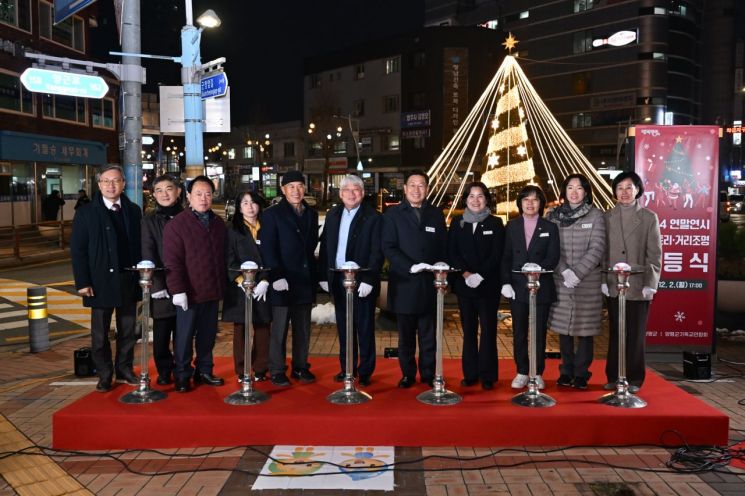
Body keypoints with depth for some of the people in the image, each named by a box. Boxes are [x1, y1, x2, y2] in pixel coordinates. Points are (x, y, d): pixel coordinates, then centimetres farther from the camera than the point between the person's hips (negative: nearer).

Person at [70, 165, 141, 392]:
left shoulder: (133, 211, 5)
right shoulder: (86, 213, -2)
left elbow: (139, 245, 5)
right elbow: (77, 250, -4)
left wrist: (141, 275, 0)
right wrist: (82, 282, -10)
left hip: (128, 281, 3)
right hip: (100, 282, -2)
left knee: (128, 330, 11)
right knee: (100, 333, 7)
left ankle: (124, 369, 25)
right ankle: (104, 375, 19)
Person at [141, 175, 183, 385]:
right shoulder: (149, 221, 4)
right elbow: (148, 254, -4)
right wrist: (157, 285, -14)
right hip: (161, 286, 0)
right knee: (161, 333, 3)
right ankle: (164, 372, 20)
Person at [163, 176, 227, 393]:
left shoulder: (218, 223, 11)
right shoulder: (177, 224, -8)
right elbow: (172, 261, -12)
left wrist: (222, 284, 11)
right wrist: (178, 290, -16)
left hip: (212, 292, 5)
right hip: (189, 293, -5)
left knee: (208, 334, 14)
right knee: (184, 336, 5)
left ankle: (204, 371, 27)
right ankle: (182, 375, 17)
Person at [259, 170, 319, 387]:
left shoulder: (311, 214, 14)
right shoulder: (272, 214, -2)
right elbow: (267, 249, -8)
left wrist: (315, 275, 10)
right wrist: (276, 276, -16)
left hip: (305, 280, 5)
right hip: (283, 281, -5)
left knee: (303, 328, 10)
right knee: (279, 328, 2)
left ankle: (300, 367, 22)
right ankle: (277, 371, 12)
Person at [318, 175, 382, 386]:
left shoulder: (373, 217, -6)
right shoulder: (332, 215, 10)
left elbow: (377, 252, -11)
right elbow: (324, 247, 11)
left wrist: (368, 280, -18)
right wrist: (323, 276, 5)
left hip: (362, 281, -4)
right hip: (338, 280, 5)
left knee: (365, 328, 4)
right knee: (344, 327, 12)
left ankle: (365, 371, 15)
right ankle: (346, 368, 24)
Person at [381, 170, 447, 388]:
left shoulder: (436, 214, 11)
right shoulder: (393, 214, 3)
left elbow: (443, 247, 11)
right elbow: (388, 247, -5)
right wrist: (410, 267, -16)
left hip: (430, 282, 2)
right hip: (404, 283, -1)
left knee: (429, 334, 6)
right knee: (406, 335, 7)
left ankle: (428, 374, 17)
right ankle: (407, 374, 17)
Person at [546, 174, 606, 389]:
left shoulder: (596, 215, 1)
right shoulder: (553, 216, 5)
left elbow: (597, 248, -6)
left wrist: (578, 273, -15)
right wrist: (565, 272, -13)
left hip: (588, 281, -2)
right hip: (561, 281, 2)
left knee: (585, 328, 2)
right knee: (563, 326, 6)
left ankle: (581, 373, 12)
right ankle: (566, 371, 18)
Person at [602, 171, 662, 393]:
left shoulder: (649, 217, 1)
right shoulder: (607, 217, 6)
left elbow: (655, 254, -1)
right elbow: (602, 251, 5)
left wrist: (650, 283, -8)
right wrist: (603, 280, -2)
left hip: (638, 286, -2)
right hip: (613, 285, 2)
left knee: (636, 334, 6)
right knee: (615, 333, 9)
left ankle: (633, 379, 16)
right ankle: (613, 376, 18)